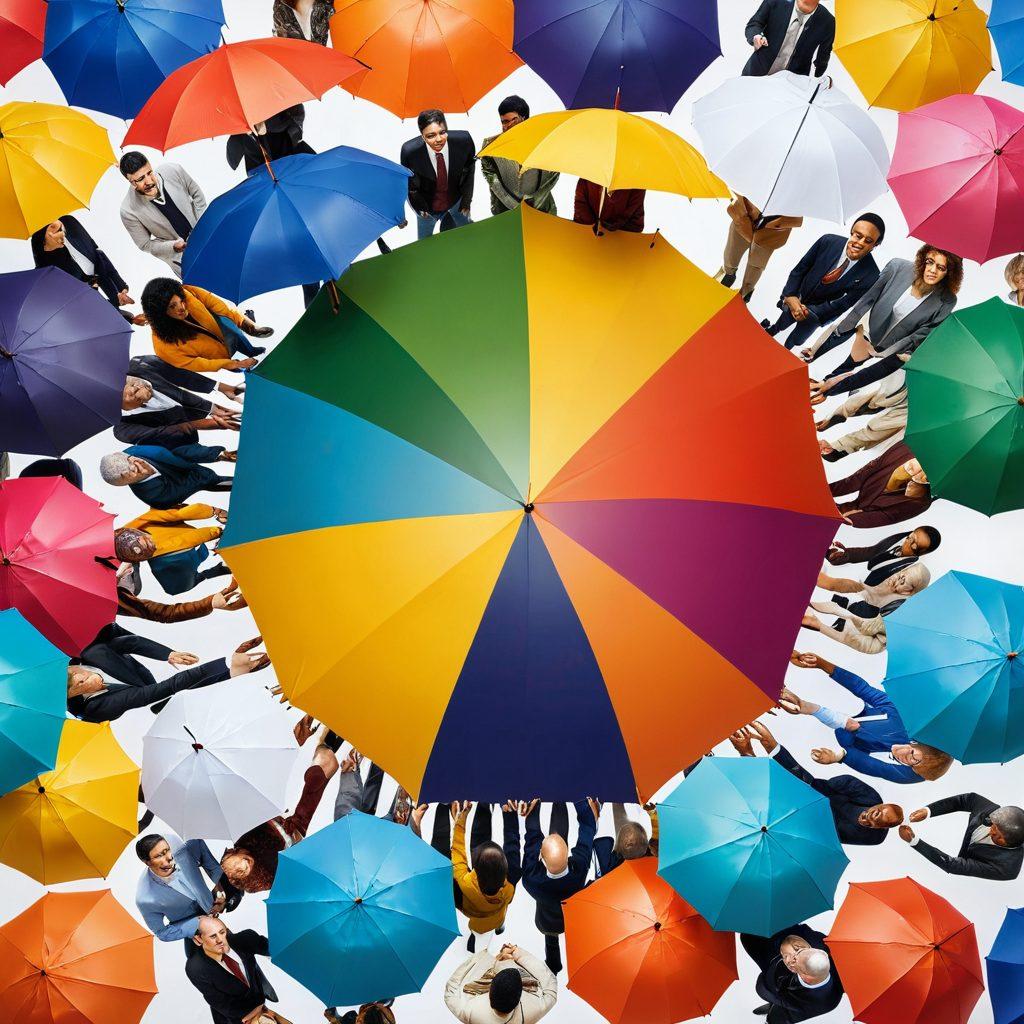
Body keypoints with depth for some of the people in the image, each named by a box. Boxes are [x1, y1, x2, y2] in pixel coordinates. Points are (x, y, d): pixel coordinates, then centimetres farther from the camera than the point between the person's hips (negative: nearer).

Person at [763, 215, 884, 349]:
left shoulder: (870, 275, -30)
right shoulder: (828, 241, -25)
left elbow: (844, 303, -23)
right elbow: (799, 269, -13)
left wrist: (810, 312, -31)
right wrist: (790, 296, -26)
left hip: (821, 311, -1)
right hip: (797, 300, 2)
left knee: (794, 343, 19)